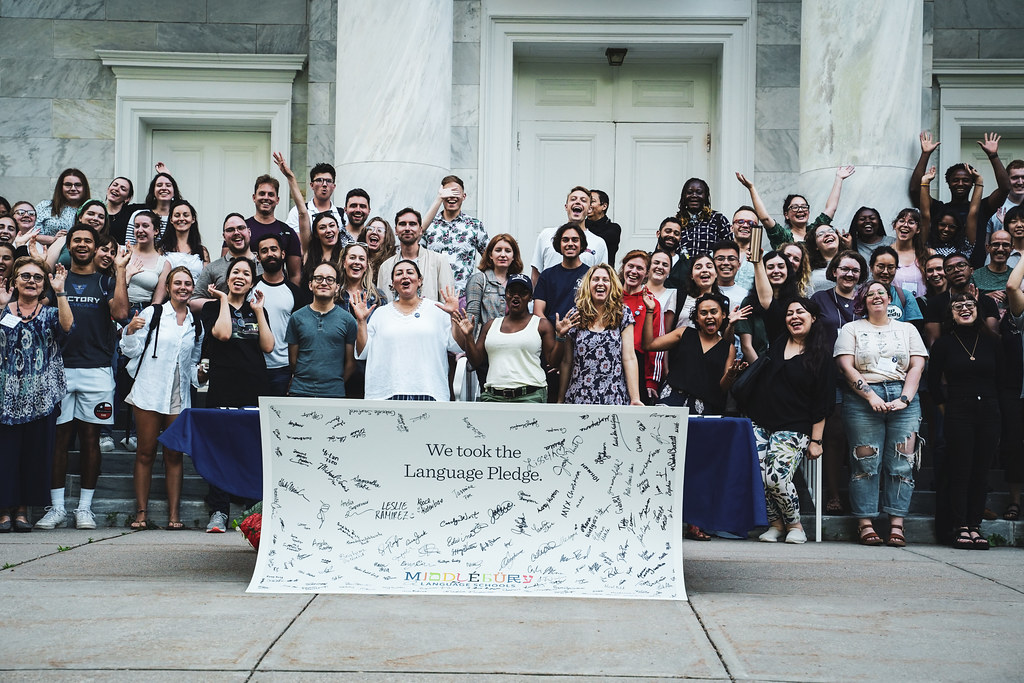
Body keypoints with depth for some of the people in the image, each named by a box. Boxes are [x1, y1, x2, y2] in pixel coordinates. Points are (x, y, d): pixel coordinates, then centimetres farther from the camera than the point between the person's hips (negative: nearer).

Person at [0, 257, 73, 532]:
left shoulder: (50, 313, 9)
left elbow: (67, 326, -14)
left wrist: (60, 291, -16)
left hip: (41, 396, 1)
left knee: (35, 452, 2)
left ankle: (22, 509, 13)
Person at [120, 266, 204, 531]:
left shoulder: (196, 324, 12)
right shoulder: (152, 313, 2)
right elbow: (133, 350, 1)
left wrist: (199, 373, 1)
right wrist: (130, 332, -17)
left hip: (179, 396, 3)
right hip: (149, 392, -2)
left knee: (174, 454, 3)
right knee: (145, 452, 0)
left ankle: (174, 514, 4)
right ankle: (141, 513, 4)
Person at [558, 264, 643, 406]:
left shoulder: (623, 313, 4)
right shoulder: (575, 316, 5)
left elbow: (629, 358, -2)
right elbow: (567, 362, 9)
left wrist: (635, 399, -8)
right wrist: (560, 400, 8)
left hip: (614, 400, -1)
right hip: (578, 398, 1)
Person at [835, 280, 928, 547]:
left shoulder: (907, 329, 19)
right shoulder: (852, 329, 12)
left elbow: (917, 367, 9)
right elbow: (846, 366, 1)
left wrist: (904, 399, -6)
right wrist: (870, 395, -11)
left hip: (903, 398, 2)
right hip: (862, 398, -2)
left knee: (901, 462, -6)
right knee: (865, 462, -8)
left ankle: (896, 524, -4)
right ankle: (865, 523, -5)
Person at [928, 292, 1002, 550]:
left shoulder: (992, 342, 8)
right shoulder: (944, 343, 2)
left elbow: (1001, 378, 13)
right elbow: (933, 381, 8)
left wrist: (994, 407, 9)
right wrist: (946, 407, 5)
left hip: (988, 413, 3)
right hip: (958, 415, -2)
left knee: (981, 471, 4)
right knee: (960, 471, -3)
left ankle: (975, 525, 10)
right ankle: (961, 528, 0)